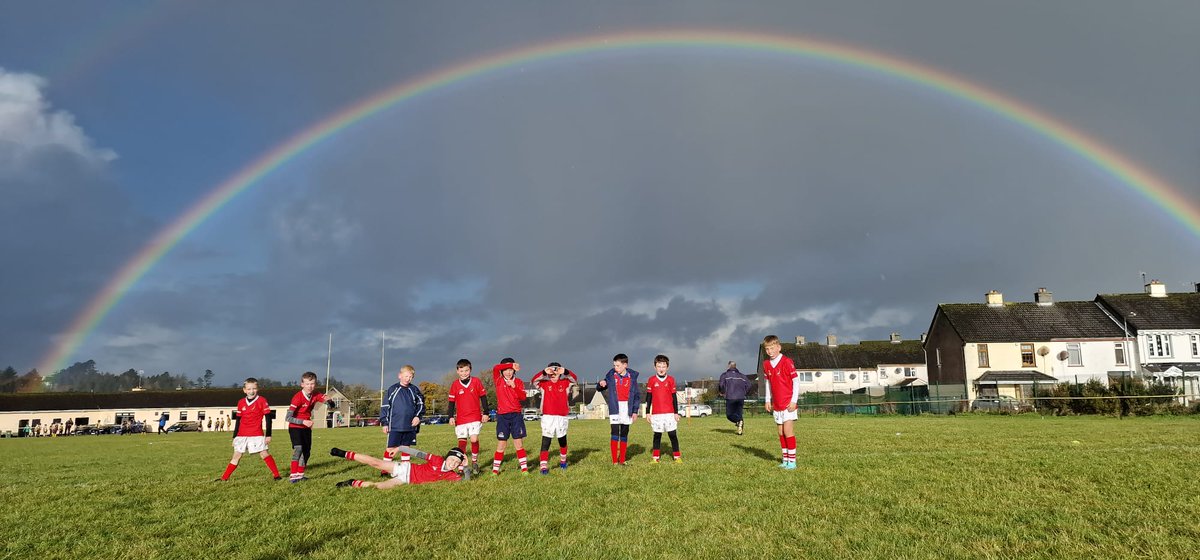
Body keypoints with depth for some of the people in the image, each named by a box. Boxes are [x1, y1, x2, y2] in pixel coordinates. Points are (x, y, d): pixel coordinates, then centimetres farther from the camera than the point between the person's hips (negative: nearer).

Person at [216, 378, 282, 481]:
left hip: (256, 434, -4)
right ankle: (224, 478, 15)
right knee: (236, 455, 8)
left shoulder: (262, 401, -6)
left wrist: (268, 435, -7)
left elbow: (268, 418, -5)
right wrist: (234, 436, 14)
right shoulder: (241, 402, 7)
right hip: (242, 435, 4)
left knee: (264, 453, -8)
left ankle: (276, 475, -4)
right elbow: (238, 420, 15)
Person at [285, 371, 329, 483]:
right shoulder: (298, 397, -24)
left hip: (306, 427, 7)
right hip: (295, 427, -6)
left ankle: (300, 474, 25)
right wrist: (303, 422, -34)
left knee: (307, 452, 10)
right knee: (298, 448, -25)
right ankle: (293, 475, -22)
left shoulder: (315, 396, -6)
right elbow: (288, 418, -26)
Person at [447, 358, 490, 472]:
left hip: (475, 417, -1)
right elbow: (452, 402, 7)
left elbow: (483, 397, 6)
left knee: (474, 439, -12)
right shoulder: (455, 384, 1)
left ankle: (474, 461, 8)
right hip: (461, 419, 1)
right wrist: (451, 417, 2)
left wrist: (486, 412, 5)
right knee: (462, 441, 3)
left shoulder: (476, 381, -1)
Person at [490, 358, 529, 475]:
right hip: (502, 415, -1)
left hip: (516, 415, 1)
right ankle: (495, 469, 12)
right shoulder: (498, 381, 2)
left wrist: (514, 386, -18)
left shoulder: (518, 382, 7)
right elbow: (495, 368, -17)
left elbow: (523, 397, -5)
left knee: (519, 443, 1)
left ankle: (524, 467, 6)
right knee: (501, 444, 2)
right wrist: (511, 364, -23)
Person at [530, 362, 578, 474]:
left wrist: (565, 372, -24)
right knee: (545, 442, -7)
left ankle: (563, 460, 38)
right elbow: (533, 381, -11)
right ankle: (543, 466, -10)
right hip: (547, 417, -2)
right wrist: (544, 372, -23)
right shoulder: (544, 384, 4)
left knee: (562, 440, 17)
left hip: (562, 417, 2)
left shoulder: (565, 383, 7)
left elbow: (575, 379, -8)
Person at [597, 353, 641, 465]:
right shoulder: (611, 375, 1)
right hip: (615, 408, -1)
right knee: (615, 434, -7)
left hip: (627, 409, 1)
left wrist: (635, 411, 1)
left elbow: (637, 395, 5)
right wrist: (601, 384, -12)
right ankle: (614, 461, -5)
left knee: (624, 435, 8)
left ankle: (622, 460, 15)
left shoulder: (632, 376, 1)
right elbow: (600, 388, 12)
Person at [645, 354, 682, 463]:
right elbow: (649, 397, 6)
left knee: (673, 434, 0)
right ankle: (655, 457, 11)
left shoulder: (671, 380, 4)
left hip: (669, 412, 0)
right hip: (656, 413, 0)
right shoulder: (651, 380, 3)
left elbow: (674, 397, 7)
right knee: (657, 435, 5)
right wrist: (648, 413, 4)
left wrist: (676, 412, 4)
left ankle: (677, 456, 7)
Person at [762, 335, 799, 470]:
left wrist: (794, 400, -14)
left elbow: (796, 380, -11)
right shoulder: (766, 364, 5)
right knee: (781, 432, 10)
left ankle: (792, 461, -1)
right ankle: (785, 460, 18)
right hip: (776, 404, 6)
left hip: (788, 403, -6)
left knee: (788, 431, -9)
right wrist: (768, 400, 13)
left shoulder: (786, 361, -14)